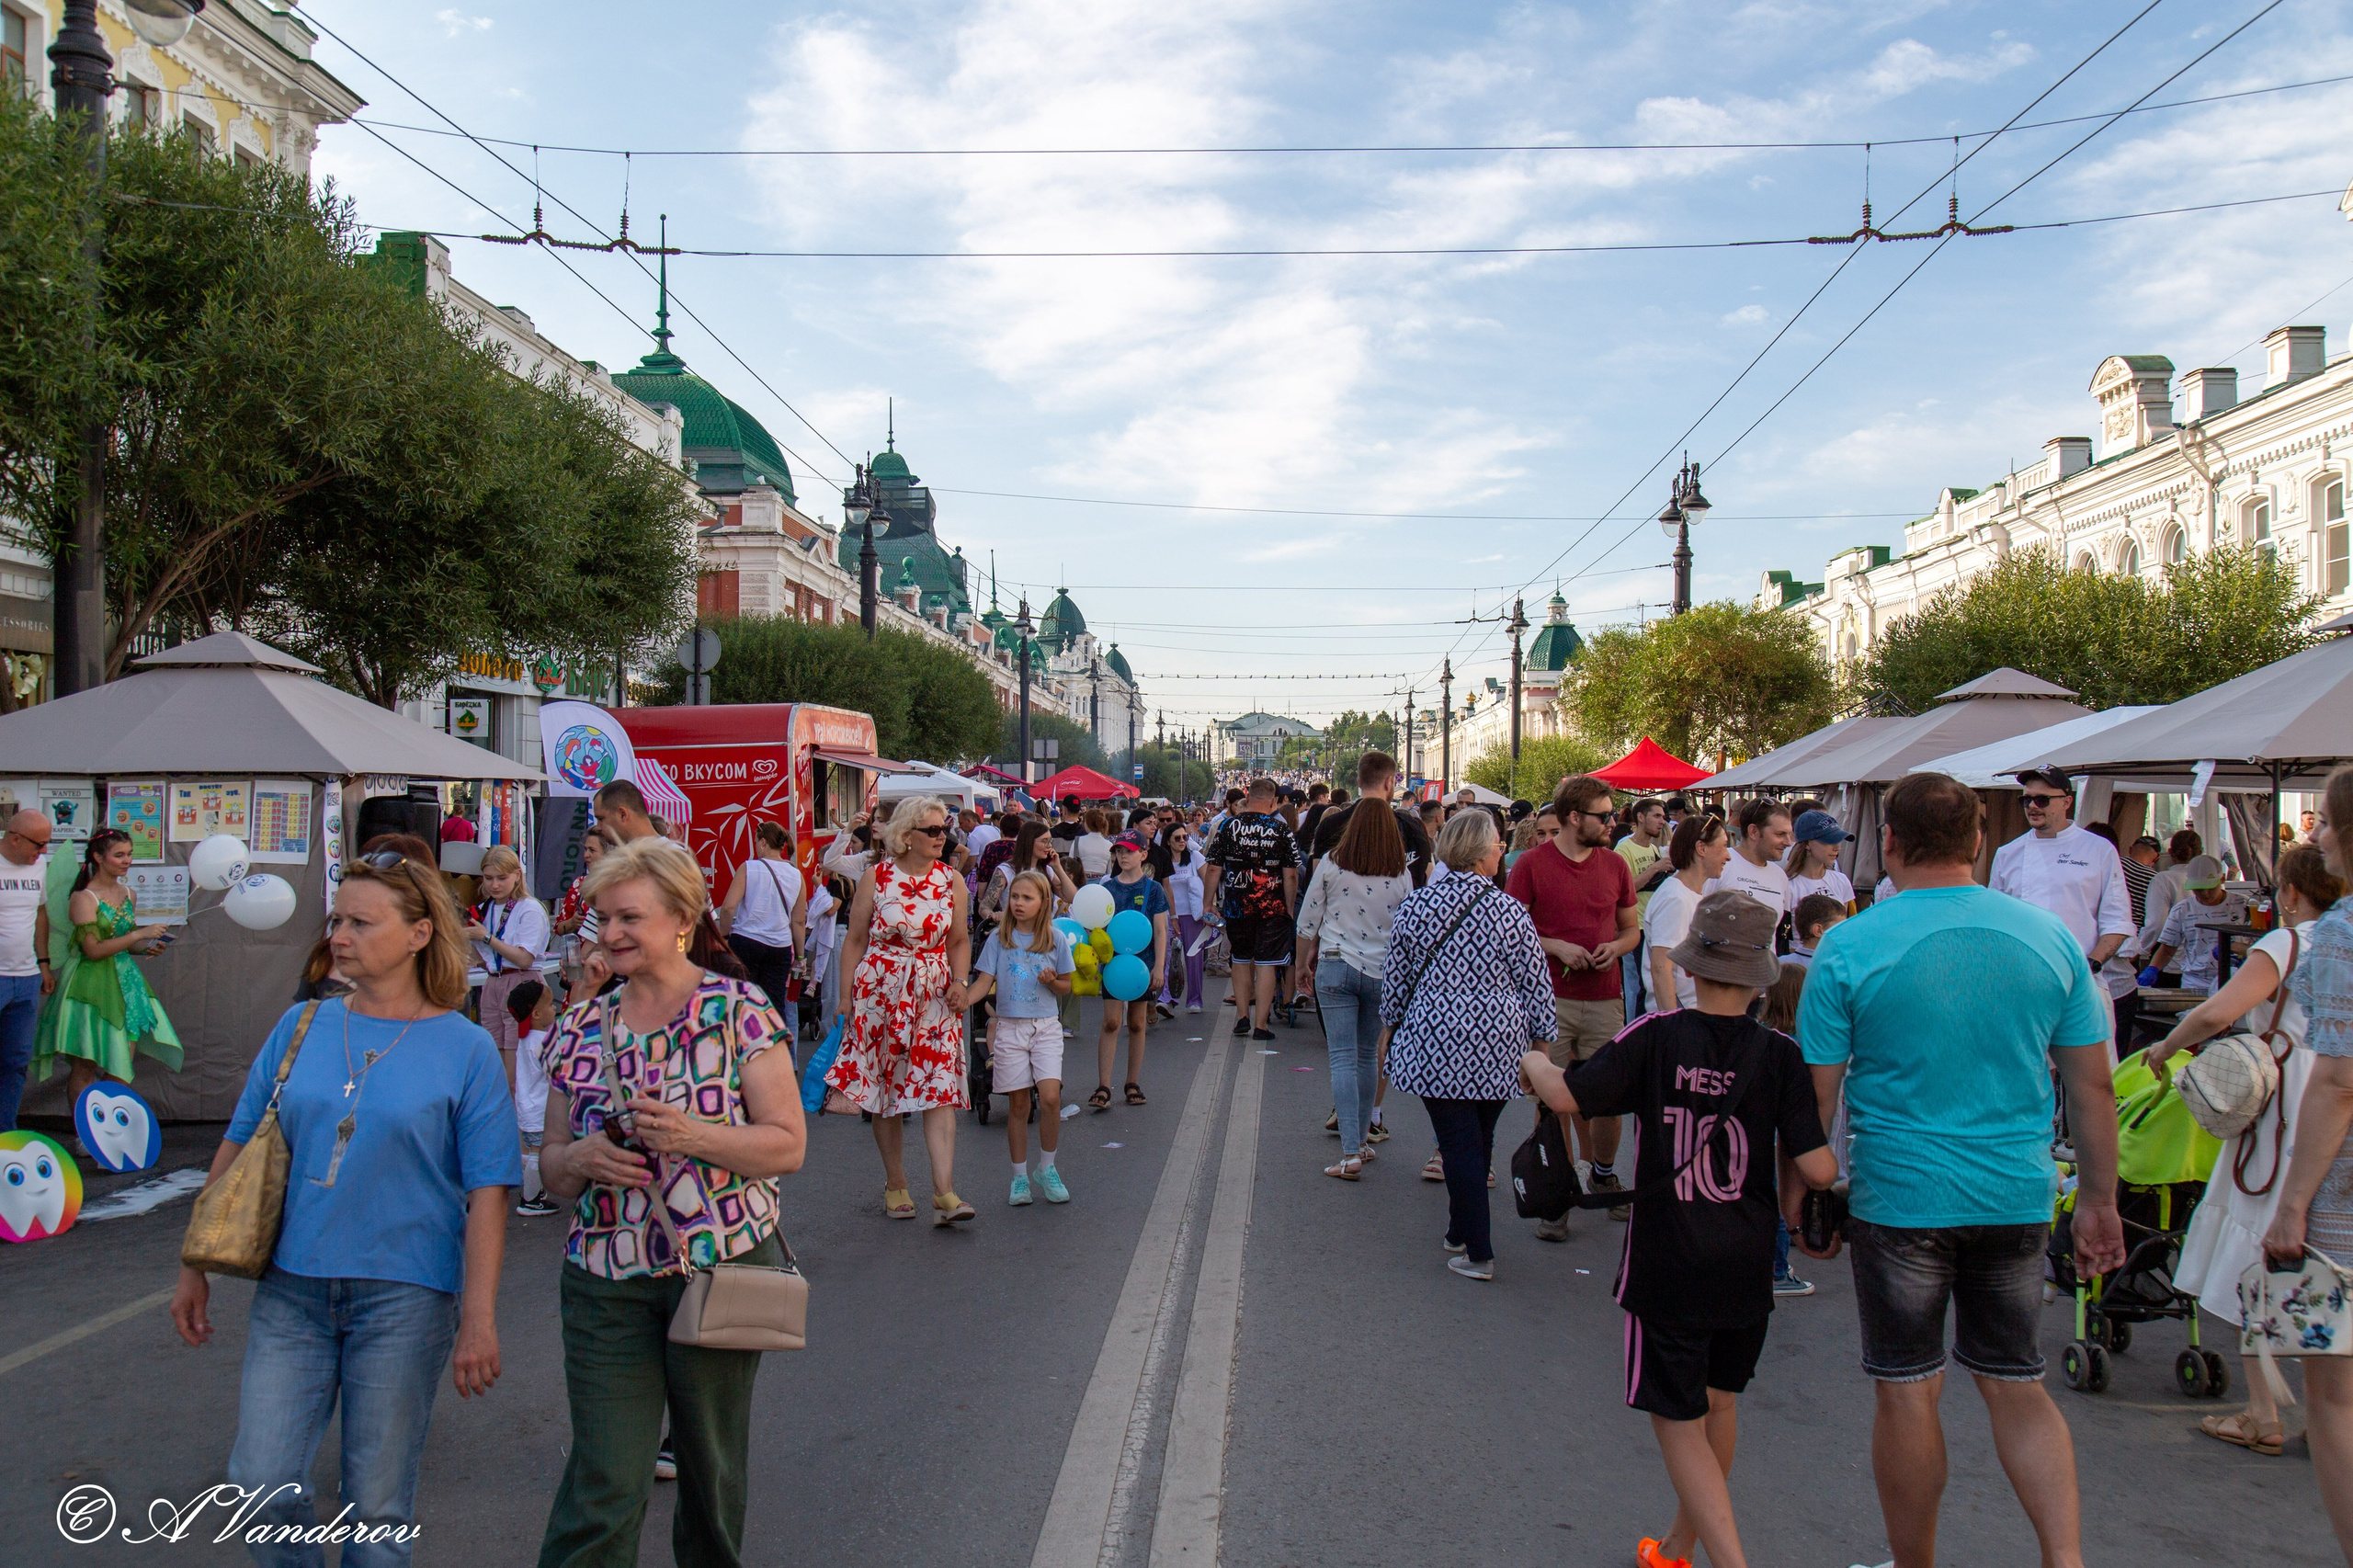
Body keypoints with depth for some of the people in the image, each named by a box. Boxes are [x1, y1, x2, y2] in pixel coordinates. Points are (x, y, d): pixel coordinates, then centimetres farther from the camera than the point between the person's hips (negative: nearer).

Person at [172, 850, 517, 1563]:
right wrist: (196, 1267, 11)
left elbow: (488, 1193, -7)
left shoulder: (466, 1050, -5)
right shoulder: (302, 1026, 5)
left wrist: (479, 1317, -12)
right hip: (292, 1289, 3)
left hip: (404, 1296, -3)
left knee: (378, 1506, 6)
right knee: (261, 1485, 1)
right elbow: (238, 1148, 12)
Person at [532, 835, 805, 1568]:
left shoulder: (739, 1012, -5)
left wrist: (692, 1136, -21)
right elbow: (551, 1164, 11)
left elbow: (788, 1145, -7)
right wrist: (581, 1160, -12)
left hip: (723, 1267, -2)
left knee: (712, 1465, 13)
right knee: (603, 1484, -2)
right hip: (605, 1280, 2)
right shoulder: (581, 1030, 6)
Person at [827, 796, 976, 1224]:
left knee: (940, 1090, -9)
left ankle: (944, 1192, -12)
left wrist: (959, 981, -4)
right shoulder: (876, 878, -2)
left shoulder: (952, 882, 5)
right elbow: (855, 940, 2)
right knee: (884, 1090, 7)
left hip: (935, 996, 1)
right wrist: (846, 996, -2)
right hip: (880, 993, -1)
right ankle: (895, 1184, 23)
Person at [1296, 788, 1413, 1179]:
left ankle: (1350, 1153, -11)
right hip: (1382, 971, 2)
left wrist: (1305, 959, 17)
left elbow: (1308, 920, 2)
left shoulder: (1331, 865, -4)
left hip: (1335, 967, -2)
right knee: (1368, 1056, 17)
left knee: (1343, 1059, -2)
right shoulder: (1401, 876, -2)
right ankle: (1360, 1141, 28)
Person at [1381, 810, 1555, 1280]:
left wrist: (1392, 1025, 21)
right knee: (1479, 1141, 16)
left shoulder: (1413, 908, -2)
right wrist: (1544, 1041, 8)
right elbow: (1535, 985, -2)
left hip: (1435, 1045, 0)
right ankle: (1463, 1234, 29)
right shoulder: (1510, 913, -8)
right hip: (1496, 1047, 0)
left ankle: (1477, 1253, 4)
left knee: (1458, 1143, 3)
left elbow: (1395, 979, 6)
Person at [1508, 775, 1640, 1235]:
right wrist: (1556, 946, -14)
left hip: (1605, 999, 3)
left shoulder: (1615, 864, 9)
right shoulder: (1533, 864, -3)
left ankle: (1603, 1174, 32)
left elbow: (1632, 929, 17)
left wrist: (1615, 947, -4)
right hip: (1549, 998, -3)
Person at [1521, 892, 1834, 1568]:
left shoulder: (1657, 1037, -13)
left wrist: (1533, 1062, 4)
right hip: (1746, 1265, 3)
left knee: (1678, 1419, 5)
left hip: (1668, 1264, -3)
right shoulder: (1780, 1055, -8)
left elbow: (1567, 1097, -16)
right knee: (1718, 1403, 21)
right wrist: (1785, 1177, 10)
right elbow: (1819, 1170, -12)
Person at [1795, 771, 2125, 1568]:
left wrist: (1798, 1194, 5)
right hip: (2018, 1196, 4)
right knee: (2017, 1388, 17)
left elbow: (1814, 1093, -8)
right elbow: (2092, 1086, 4)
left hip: (1899, 1197, -3)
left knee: (1907, 1395, 9)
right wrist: (2099, 1201, 13)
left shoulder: (1850, 948, -11)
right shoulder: (2051, 936, -1)